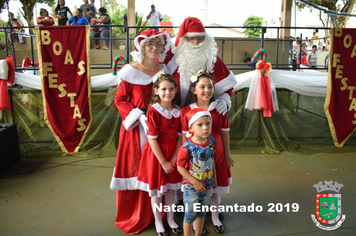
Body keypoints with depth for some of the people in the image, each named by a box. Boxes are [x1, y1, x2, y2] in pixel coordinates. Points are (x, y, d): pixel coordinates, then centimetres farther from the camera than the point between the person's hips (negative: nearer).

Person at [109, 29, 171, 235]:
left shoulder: (164, 70, 4)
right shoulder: (131, 71, -8)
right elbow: (120, 100, -6)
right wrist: (139, 117, -18)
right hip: (135, 126, -3)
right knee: (135, 169, 5)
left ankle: (155, 213, 29)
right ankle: (133, 217, 24)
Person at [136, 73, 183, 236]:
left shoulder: (178, 112, -2)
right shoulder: (153, 111, -18)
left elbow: (180, 137, 0)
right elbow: (152, 139, -18)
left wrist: (174, 158, -9)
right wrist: (163, 162, -16)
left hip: (173, 156, 5)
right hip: (156, 155, -5)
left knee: (171, 188, 18)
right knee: (156, 190, 11)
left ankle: (171, 220, 37)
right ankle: (158, 222, 31)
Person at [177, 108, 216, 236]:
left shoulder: (211, 141, -9)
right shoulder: (187, 147, -26)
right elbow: (180, 167, -19)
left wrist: (214, 178, 12)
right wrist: (195, 182, -18)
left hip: (207, 185, 5)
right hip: (191, 187, -5)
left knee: (202, 213, 23)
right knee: (190, 214, 12)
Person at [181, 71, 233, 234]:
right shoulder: (186, 111, -9)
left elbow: (225, 133, 4)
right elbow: (184, 137, -5)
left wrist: (227, 155, 8)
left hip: (216, 155, 2)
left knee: (214, 189, 16)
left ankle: (215, 217, 38)